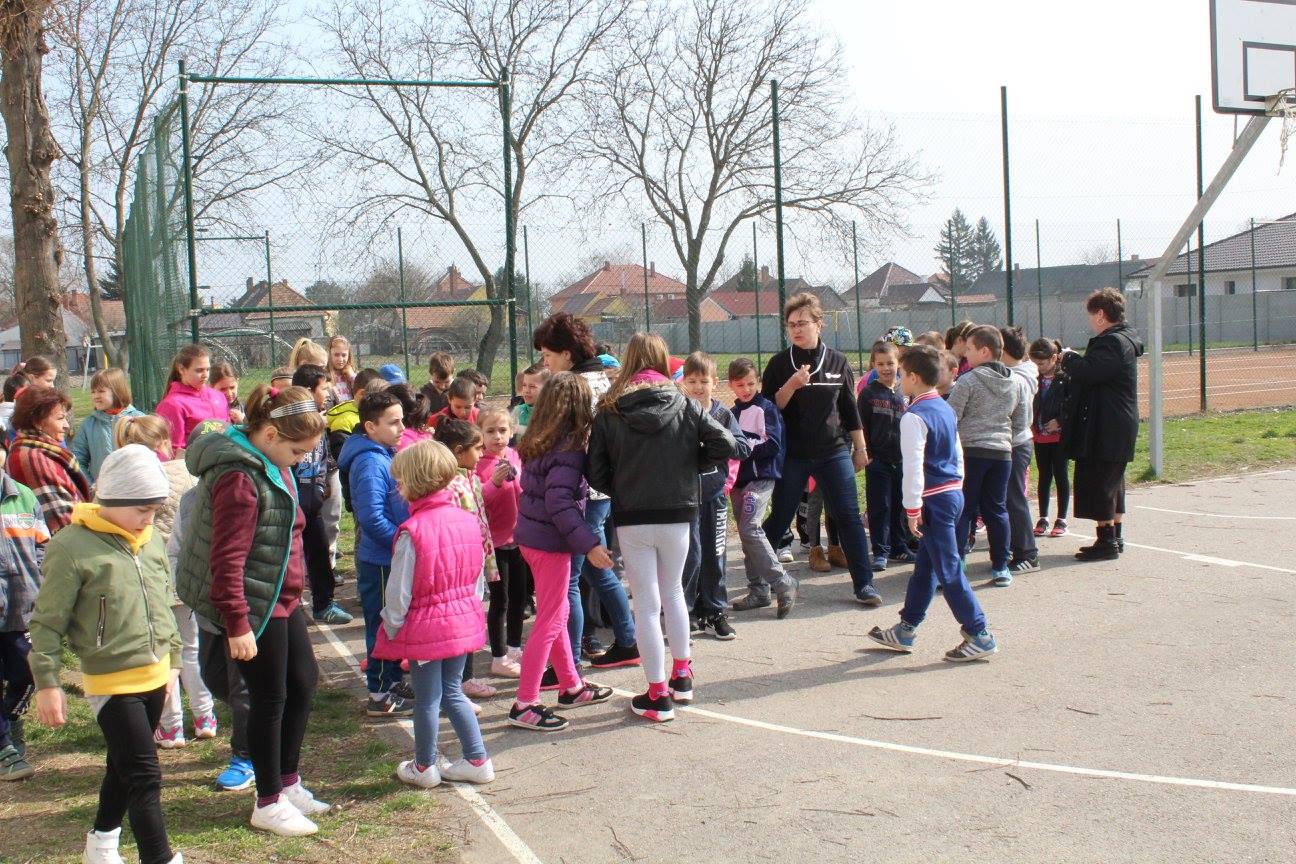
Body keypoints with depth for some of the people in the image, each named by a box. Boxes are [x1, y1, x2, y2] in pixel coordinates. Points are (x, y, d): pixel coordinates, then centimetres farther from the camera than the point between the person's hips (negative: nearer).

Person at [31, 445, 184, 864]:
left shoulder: (150, 540, 7)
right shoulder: (72, 547, -15)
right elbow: (47, 623, -10)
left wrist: (171, 658, 20)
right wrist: (47, 683, -9)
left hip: (154, 676, 7)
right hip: (111, 683, -7)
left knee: (125, 767, 21)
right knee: (144, 775, -9)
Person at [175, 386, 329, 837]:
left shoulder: (271, 463, 7)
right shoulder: (240, 477, -24)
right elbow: (228, 558, -24)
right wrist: (237, 625, -23)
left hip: (283, 598, 10)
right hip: (255, 605, -10)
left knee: (303, 683, 17)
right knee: (270, 699, 2)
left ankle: (288, 781, 33)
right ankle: (268, 803, 18)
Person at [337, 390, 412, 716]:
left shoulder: (387, 455, 9)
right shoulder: (370, 463, -21)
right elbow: (373, 520, -27)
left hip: (394, 559, 9)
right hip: (380, 562, -9)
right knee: (382, 625, 2)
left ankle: (393, 681, 32)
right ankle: (380, 696, 12)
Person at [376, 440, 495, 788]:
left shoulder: (413, 531, -21)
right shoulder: (467, 520, -2)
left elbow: (399, 590, -16)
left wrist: (392, 628, -3)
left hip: (425, 627, -6)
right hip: (464, 621, 6)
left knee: (427, 700, 10)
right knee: (452, 692, 20)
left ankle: (424, 768, 26)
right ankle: (477, 761, 23)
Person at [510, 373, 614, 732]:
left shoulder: (539, 442, 7)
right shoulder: (569, 447, -18)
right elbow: (559, 502, -25)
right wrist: (589, 545, -24)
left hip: (531, 536, 9)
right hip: (551, 541, -9)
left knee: (557, 613, 20)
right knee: (549, 622, -1)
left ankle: (571, 686, 33)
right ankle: (524, 705, 3)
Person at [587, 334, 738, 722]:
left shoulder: (609, 412, -5)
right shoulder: (683, 405, -3)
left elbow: (596, 472, -5)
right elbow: (726, 444, -8)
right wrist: (690, 465, 6)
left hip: (631, 518, -2)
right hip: (676, 514, 2)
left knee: (646, 603, 5)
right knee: (673, 592, 22)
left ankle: (658, 695, 10)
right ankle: (681, 676, 30)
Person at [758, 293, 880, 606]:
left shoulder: (838, 362, 5)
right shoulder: (780, 363, 0)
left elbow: (850, 409, 11)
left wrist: (860, 448, 11)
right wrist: (791, 386, -20)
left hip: (834, 452, 1)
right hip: (792, 455, -1)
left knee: (849, 517, -2)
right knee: (779, 519, 5)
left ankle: (863, 583, 5)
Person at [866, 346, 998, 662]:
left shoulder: (914, 417, -16)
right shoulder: (946, 409, 12)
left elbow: (913, 466, -20)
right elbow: (958, 455, 19)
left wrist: (912, 509, -16)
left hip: (934, 499, -10)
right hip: (953, 493, 10)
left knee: (949, 571, -5)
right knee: (924, 567, 15)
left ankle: (979, 636, -2)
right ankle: (905, 630, 24)